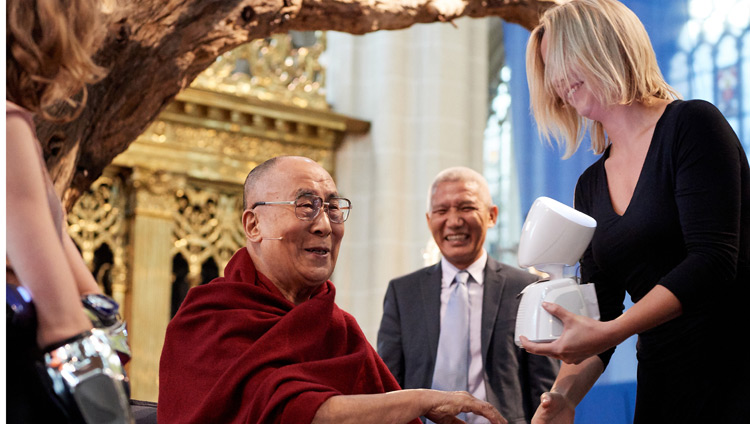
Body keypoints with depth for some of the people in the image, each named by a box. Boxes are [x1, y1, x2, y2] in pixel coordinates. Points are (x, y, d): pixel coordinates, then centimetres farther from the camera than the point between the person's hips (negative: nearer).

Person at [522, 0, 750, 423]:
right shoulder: (591, 187, 12)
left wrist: (609, 331, -25)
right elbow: (598, 309, 8)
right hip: (661, 384, 6)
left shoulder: (691, 124, -7)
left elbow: (714, 261, -18)